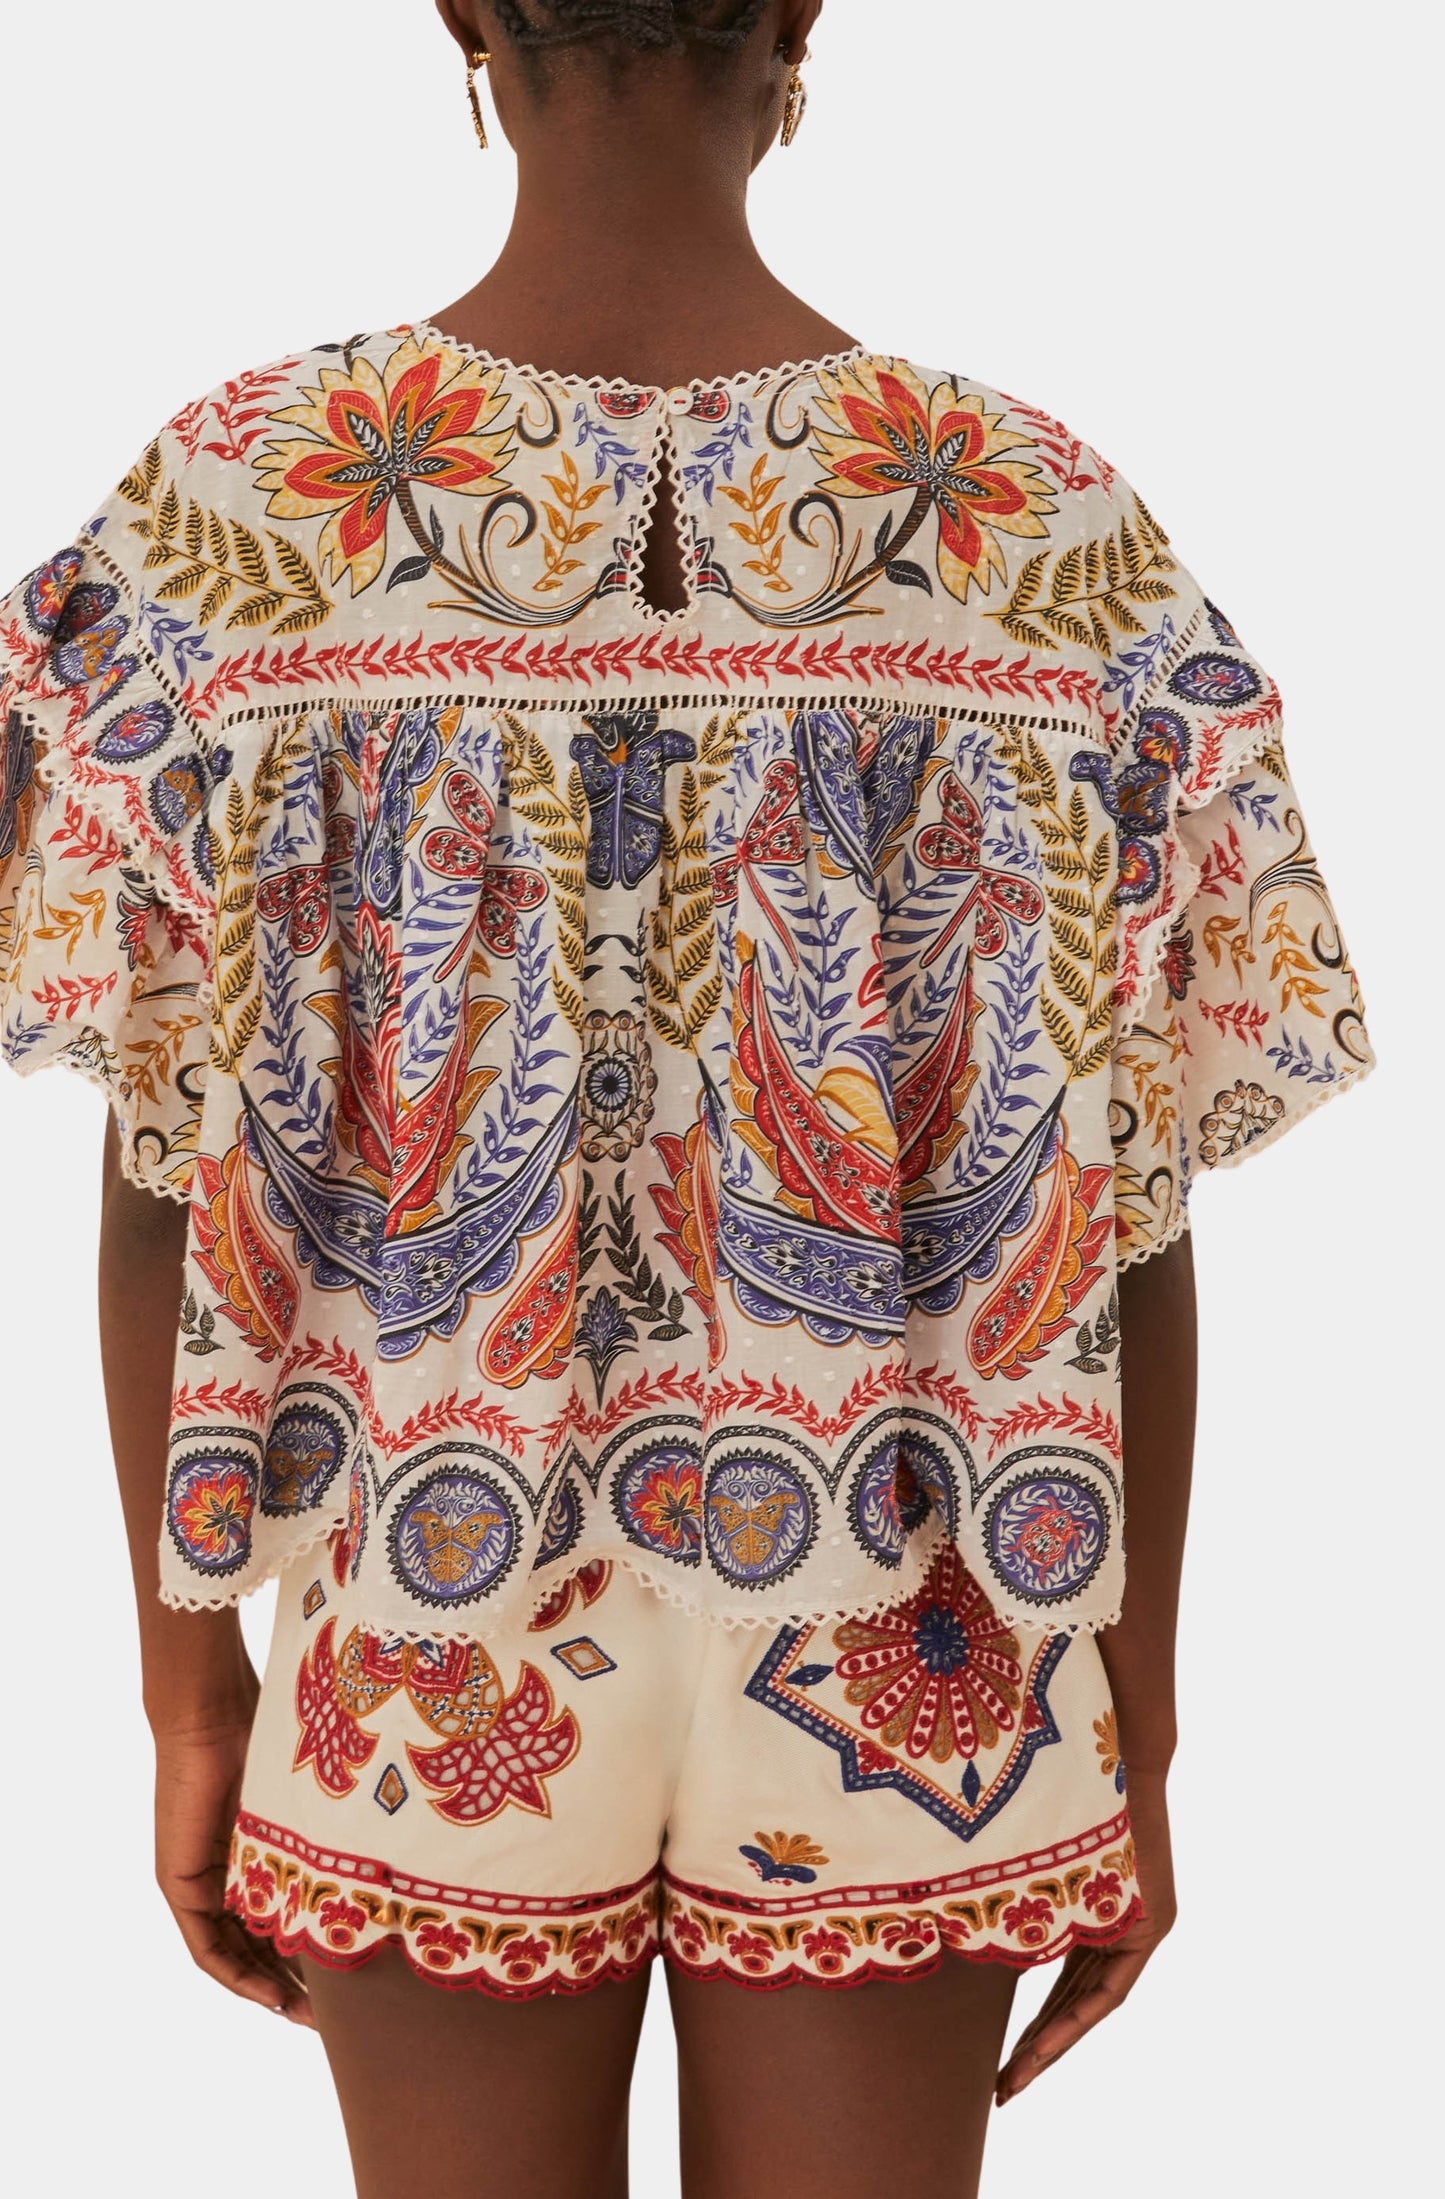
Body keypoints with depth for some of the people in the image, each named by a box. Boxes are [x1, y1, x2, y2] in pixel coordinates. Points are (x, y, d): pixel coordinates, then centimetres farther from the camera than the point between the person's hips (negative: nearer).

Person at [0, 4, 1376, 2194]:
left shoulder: (231, 504, -11)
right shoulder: (1059, 534, -11)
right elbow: (1130, 1215, -8)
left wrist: (189, 1679, 5)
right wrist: (1137, 1746, 4)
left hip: (433, 1642, 1)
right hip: (902, 1682, 0)